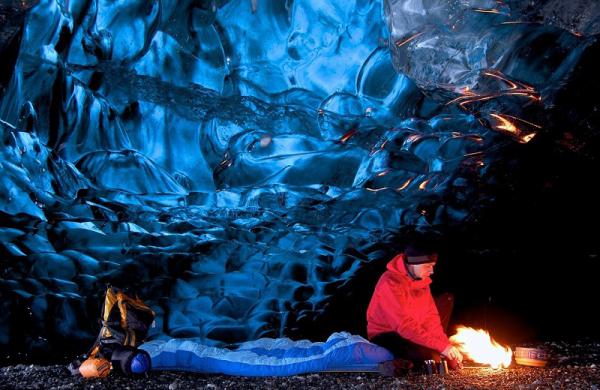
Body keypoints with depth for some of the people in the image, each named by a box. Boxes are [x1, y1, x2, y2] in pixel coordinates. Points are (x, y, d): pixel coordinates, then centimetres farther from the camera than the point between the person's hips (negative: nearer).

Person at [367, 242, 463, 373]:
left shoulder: (420, 278, -3)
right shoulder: (390, 283, -28)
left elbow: (430, 316, -3)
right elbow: (405, 325, -32)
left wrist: (446, 345, -14)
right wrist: (441, 347, -32)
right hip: (385, 335, -9)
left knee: (447, 299, 5)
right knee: (431, 356, -33)